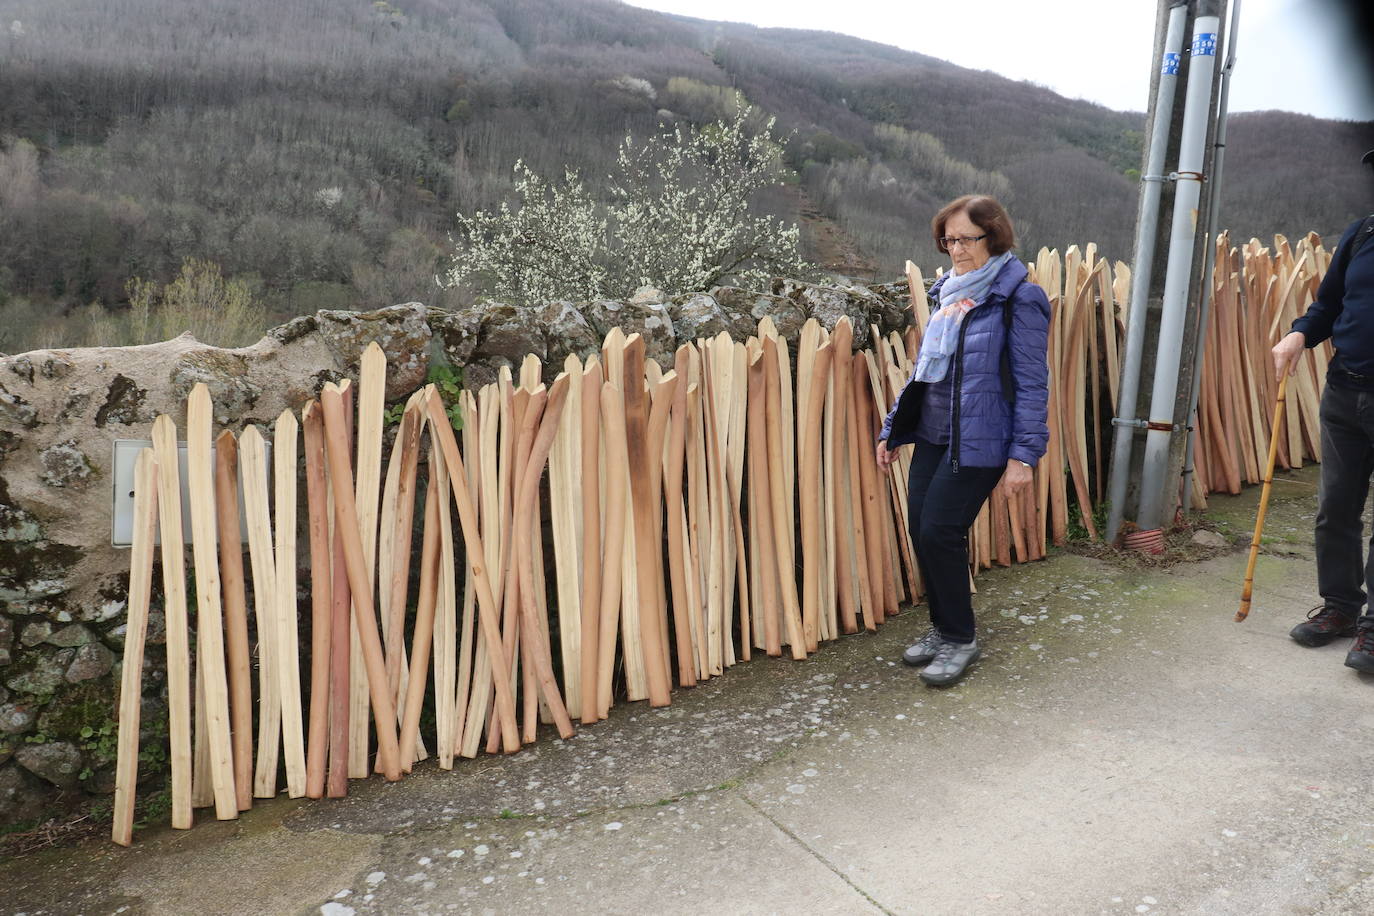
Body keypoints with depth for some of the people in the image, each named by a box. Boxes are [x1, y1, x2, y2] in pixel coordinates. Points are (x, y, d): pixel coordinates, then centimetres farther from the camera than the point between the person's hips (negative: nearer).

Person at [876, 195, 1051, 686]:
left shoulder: (1019, 300, -9)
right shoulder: (948, 292, 13)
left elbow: (1032, 384, -11)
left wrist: (1024, 454, -16)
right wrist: (892, 430, 17)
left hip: (979, 442, -7)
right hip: (933, 436, 7)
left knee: (939, 531, -10)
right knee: (920, 528, 5)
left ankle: (961, 639, 11)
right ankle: (941, 628, 25)